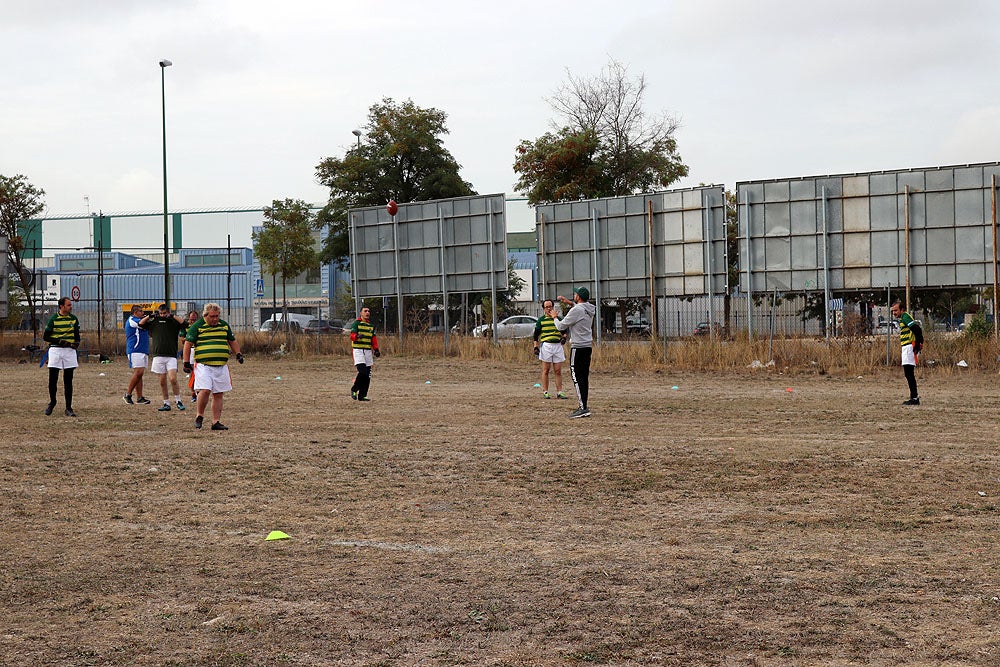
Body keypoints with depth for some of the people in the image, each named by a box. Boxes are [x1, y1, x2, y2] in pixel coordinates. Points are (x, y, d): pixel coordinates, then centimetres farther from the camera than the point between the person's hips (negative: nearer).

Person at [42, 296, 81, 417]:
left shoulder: (74, 319, 8)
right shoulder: (53, 319, -2)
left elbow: (77, 334, 16)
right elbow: (45, 336, -2)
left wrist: (76, 343, -5)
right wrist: (59, 341, -13)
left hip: (70, 350, 2)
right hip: (55, 349, -2)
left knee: (68, 381, 2)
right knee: (53, 378, -2)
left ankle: (69, 408, 5)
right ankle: (52, 402, 22)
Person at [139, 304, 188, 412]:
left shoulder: (173, 322, 6)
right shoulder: (154, 322, 13)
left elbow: (184, 324, -10)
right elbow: (140, 324, 12)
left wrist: (172, 316, -10)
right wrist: (150, 316, 1)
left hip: (171, 356, -3)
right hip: (158, 356, 3)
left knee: (173, 379, -15)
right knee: (162, 381, 4)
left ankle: (178, 401, 0)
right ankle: (166, 404, 11)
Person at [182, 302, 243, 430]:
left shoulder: (224, 325, 15)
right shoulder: (197, 326, 0)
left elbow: (232, 341, 27)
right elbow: (188, 344, 0)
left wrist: (238, 354, 15)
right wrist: (186, 363, -4)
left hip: (222, 366, 5)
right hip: (204, 365, -5)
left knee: (218, 394, 4)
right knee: (205, 390, -17)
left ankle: (216, 422, 8)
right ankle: (200, 416, 3)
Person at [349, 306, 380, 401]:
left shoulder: (371, 325, 18)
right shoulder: (356, 323, -1)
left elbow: (374, 339, 19)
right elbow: (352, 336, -13)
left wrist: (376, 349, 6)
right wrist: (357, 336, -36)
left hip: (368, 351, 6)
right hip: (358, 350, -6)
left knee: (368, 375, 2)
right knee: (362, 372, -20)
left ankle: (362, 395, 8)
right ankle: (354, 390, 1)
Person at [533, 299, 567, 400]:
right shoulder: (541, 320, 5)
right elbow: (536, 334, 5)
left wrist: (564, 338, 3)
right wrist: (536, 347, -3)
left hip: (558, 345, 3)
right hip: (546, 345, -3)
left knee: (558, 371, 1)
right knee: (546, 370, -1)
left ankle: (559, 392, 3)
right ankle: (545, 392, 3)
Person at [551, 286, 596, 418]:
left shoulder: (576, 310, -17)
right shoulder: (590, 309, 9)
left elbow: (561, 326, -9)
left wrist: (554, 317, 10)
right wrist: (569, 302, 35)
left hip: (578, 347, -9)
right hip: (588, 346, 9)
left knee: (577, 377, -9)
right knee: (584, 377, 11)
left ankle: (583, 408, -15)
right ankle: (584, 406, 14)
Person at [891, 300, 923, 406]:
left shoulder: (905, 317, -11)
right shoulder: (902, 319, 20)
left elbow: (917, 330, -21)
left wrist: (918, 345, -20)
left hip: (910, 348, -11)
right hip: (906, 348, 11)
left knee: (909, 374, -11)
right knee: (909, 374, 12)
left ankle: (914, 398, -11)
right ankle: (914, 397, 16)